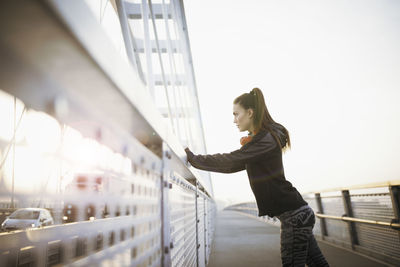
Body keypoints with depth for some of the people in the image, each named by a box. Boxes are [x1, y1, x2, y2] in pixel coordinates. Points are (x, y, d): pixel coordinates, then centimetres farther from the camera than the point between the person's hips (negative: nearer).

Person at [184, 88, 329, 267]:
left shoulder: (265, 140, -17)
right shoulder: (264, 138, 15)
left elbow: (230, 160, -22)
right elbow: (233, 166, 16)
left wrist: (193, 158, -12)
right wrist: (195, 159, 7)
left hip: (294, 215, -10)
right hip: (298, 213, 10)